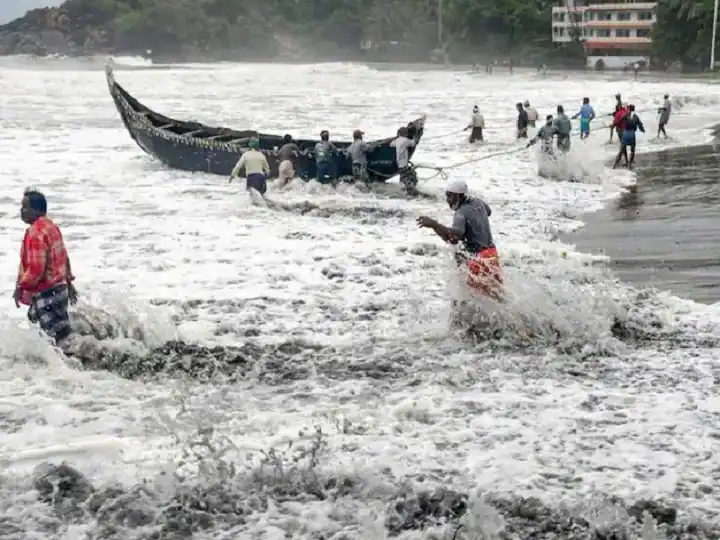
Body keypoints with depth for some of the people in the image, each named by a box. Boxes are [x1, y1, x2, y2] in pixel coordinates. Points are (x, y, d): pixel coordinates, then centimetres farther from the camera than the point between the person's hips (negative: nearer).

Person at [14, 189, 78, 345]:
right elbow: (64, 257, 17)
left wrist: (20, 287, -16)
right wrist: (68, 281, 24)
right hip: (58, 287, 10)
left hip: (46, 292, -10)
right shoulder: (51, 226, 10)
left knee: (60, 333, -6)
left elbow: (36, 267, -26)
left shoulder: (36, 233, -21)